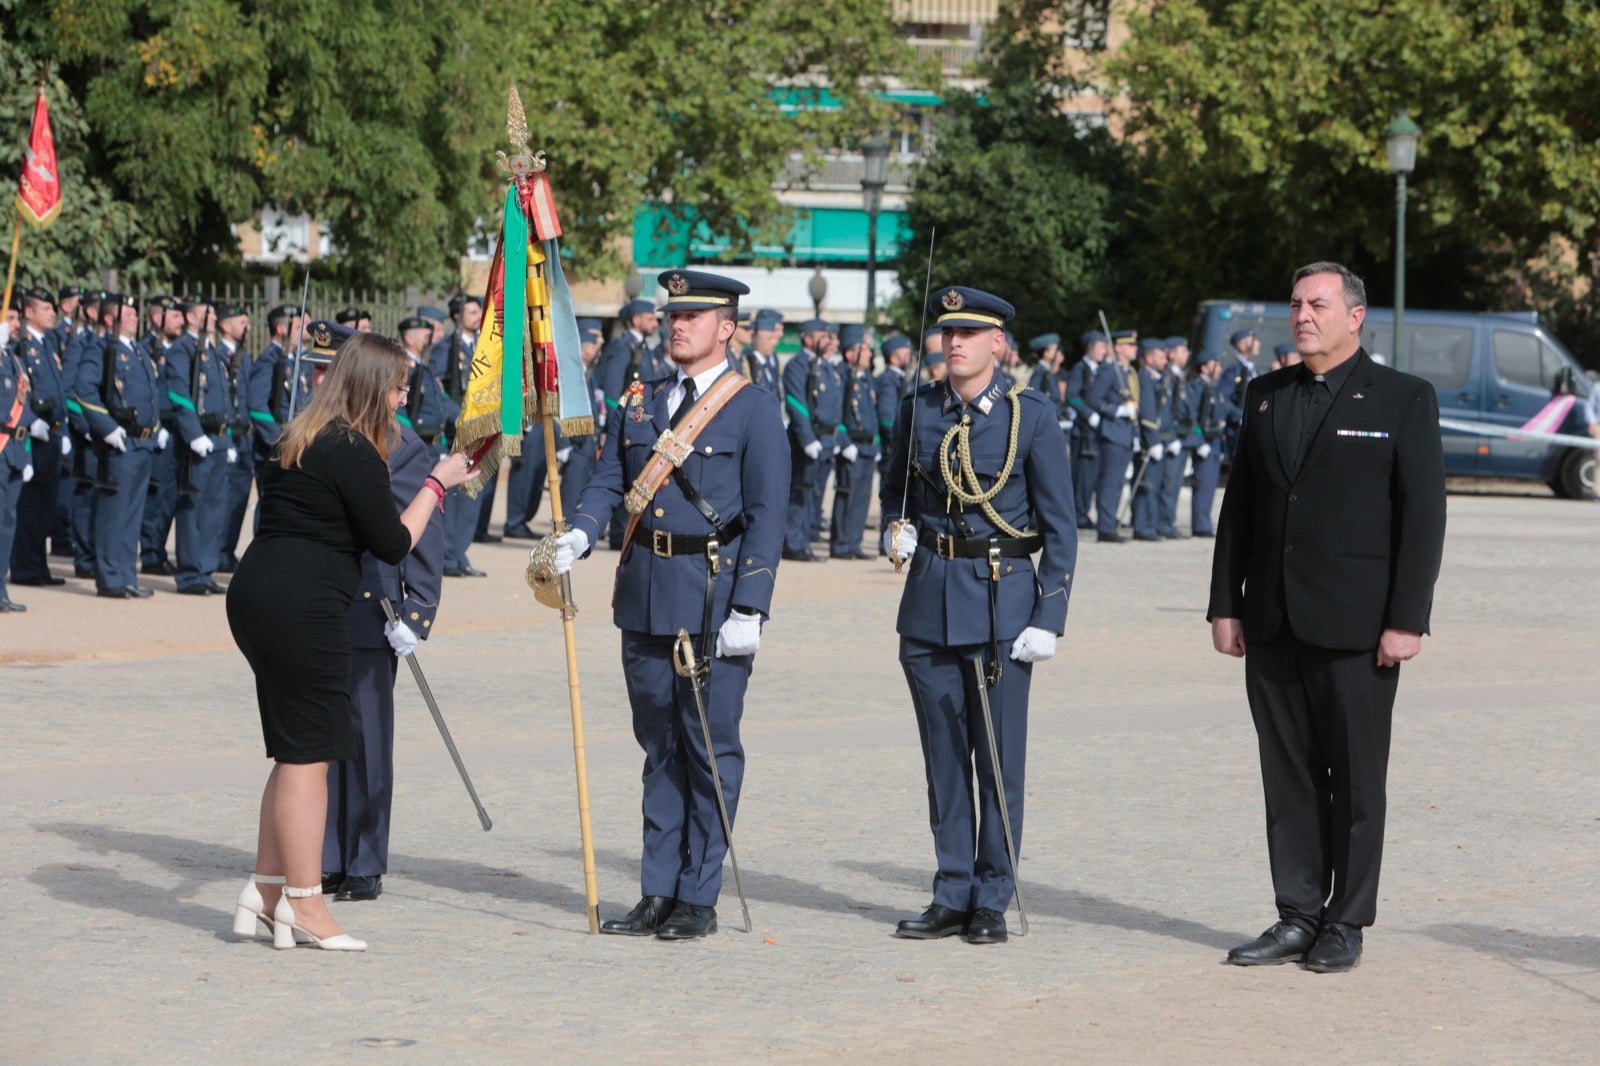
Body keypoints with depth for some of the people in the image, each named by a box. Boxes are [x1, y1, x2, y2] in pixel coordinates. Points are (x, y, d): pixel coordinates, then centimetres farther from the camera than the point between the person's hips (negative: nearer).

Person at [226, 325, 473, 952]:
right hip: (303, 606, -10)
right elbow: (394, 544, -9)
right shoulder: (352, 453, -12)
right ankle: (304, 906, 2)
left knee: (296, 751, 15)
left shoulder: (301, 440, 16)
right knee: (309, 752, -2)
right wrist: (437, 484, 2)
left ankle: (264, 894, 15)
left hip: (255, 594, 10)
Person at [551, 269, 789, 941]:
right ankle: (658, 893, 16)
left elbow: (766, 516, -7)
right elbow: (608, 481, 9)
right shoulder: (637, 402, 13)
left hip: (714, 598, -5)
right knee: (658, 746, 10)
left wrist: (747, 609, -14)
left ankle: (699, 899, 6)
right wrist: (579, 537, -12)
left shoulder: (752, 409, -3)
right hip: (644, 595, 5)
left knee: (711, 747, -1)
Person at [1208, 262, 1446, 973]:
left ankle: (1346, 924, 9)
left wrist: (1407, 620, -11)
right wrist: (1225, 605, 7)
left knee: (1356, 780, 1)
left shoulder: (1403, 400, -2)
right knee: (1287, 778, 7)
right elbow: (1238, 505, 14)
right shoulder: (1265, 396, 13)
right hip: (1272, 623, 5)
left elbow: (1423, 515, -5)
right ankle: (1297, 918, 13)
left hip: (1355, 623, -5)